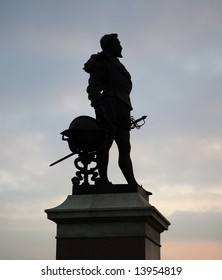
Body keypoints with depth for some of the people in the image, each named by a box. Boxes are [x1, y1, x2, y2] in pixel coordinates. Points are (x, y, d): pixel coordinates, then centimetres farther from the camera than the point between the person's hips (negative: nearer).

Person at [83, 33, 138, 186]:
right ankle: (103, 180, -17)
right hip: (110, 107, -9)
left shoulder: (116, 65, 30)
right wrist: (98, 107, -23)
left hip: (122, 109, 9)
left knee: (125, 149, -1)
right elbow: (93, 87, -7)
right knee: (106, 143, -13)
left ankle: (133, 184, -7)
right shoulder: (102, 63, 4)